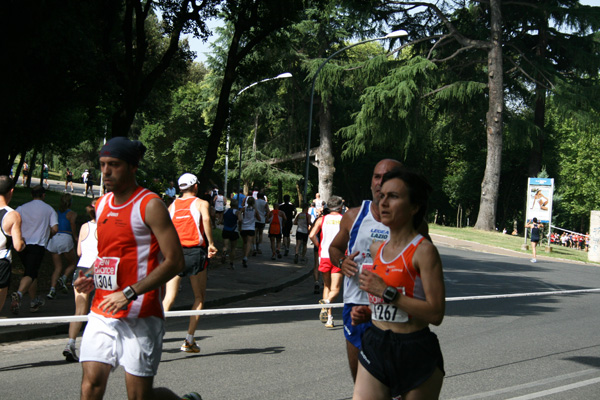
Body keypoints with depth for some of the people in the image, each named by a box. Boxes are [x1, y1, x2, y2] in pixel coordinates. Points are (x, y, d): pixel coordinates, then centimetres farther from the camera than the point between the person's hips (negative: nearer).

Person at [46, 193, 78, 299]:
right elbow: (72, 221, -16)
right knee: (72, 263, 16)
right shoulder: (71, 213, 5)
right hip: (66, 238, -4)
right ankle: (63, 279, -10)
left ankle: (52, 289, -9)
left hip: (54, 238, 4)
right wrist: (74, 236, -8)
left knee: (57, 267, 9)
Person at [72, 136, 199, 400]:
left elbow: (174, 261, -14)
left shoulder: (150, 205, -9)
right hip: (102, 313, 6)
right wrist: (92, 280, 6)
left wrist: (129, 293, -20)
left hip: (140, 314, -6)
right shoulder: (102, 205, 13)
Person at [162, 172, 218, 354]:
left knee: (169, 298, -2)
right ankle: (189, 341, 8)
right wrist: (211, 243, -11)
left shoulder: (172, 205, 14)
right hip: (195, 252, -3)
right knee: (199, 297, 11)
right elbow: (206, 219, -16)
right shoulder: (201, 203, 4)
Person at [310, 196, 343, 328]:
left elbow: (312, 235, -6)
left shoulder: (322, 220, 7)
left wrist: (319, 246, 10)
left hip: (324, 256, 2)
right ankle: (327, 302, -35)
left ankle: (329, 318, 11)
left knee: (327, 286, 17)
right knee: (335, 289, -1)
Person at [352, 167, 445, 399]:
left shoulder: (424, 251, -11)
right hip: (375, 347, 6)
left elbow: (436, 313, -19)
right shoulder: (377, 249, 10)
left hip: (416, 354, -6)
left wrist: (386, 292, -20)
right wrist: (367, 312, 6)